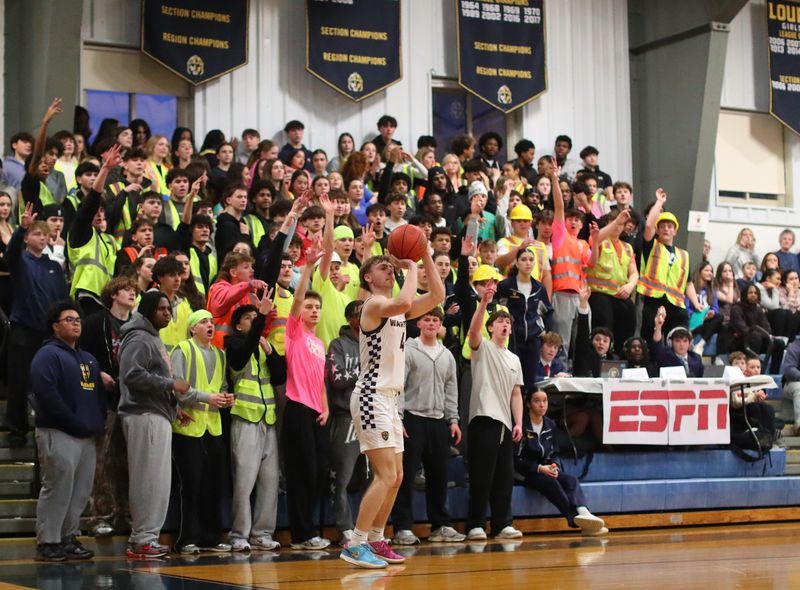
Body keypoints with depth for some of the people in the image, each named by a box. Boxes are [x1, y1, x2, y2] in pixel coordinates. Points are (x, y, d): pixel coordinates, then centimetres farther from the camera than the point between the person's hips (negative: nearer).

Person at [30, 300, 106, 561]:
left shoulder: (88, 359, 22)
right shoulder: (48, 355, -5)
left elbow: (99, 393, 24)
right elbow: (47, 395, -17)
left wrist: (98, 422, 7)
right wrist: (76, 424, -17)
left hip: (87, 436, 8)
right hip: (59, 434, -8)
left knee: (81, 492, 8)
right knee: (57, 490, -8)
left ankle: (69, 537, 16)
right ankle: (48, 542, -4)